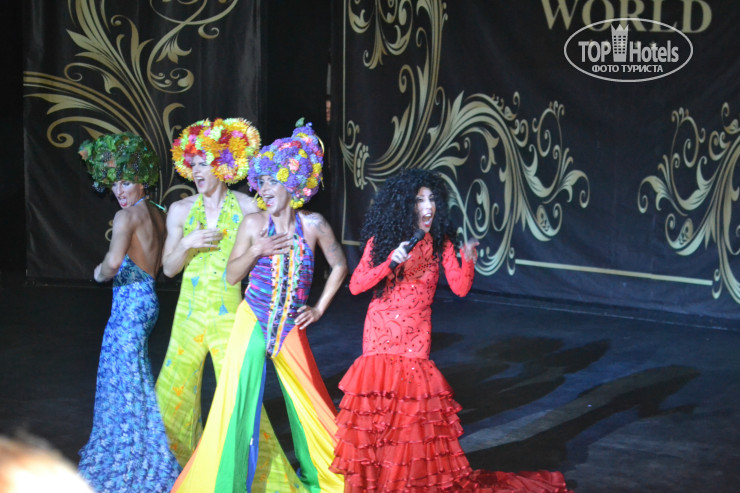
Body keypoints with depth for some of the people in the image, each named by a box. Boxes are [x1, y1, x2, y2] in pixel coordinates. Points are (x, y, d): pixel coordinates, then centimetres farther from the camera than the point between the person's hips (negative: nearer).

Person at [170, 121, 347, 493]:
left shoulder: (313, 224, -1)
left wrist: (319, 308, 8)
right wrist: (257, 250, -13)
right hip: (253, 323, 0)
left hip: (290, 329, 1)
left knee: (307, 402, 5)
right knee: (238, 402, -2)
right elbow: (231, 276, 2)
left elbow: (339, 266, 12)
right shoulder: (253, 224, -2)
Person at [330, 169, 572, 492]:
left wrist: (467, 261, -31)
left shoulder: (440, 243, -4)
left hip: (415, 336, -1)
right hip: (379, 332, 1)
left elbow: (460, 288, -12)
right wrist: (390, 262, -24)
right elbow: (355, 286, -12)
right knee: (376, 398, 5)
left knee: (411, 401, -3)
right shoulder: (380, 240, -5)